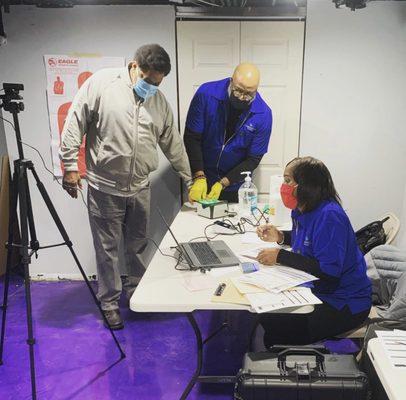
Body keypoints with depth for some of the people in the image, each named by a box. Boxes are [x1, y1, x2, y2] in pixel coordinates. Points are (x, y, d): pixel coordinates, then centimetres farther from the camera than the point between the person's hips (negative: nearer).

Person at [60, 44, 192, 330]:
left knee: (138, 245, 17)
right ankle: (110, 301, 26)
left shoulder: (159, 101, 6)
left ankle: (137, 291, 38)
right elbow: (75, 124, -7)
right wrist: (70, 166, -10)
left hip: (140, 187, 4)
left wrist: (190, 179, 16)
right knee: (108, 248, 8)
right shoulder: (101, 83, -8)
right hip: (105, 187, -4)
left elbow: (173, 144, 13)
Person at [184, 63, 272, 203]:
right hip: (202, 179, 0)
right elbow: (191, 138, -16)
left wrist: (223, 184, -22)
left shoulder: (263, 114, -18)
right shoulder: (206, 93, -19)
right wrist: (199, 178, -25)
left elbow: (253, 159, -13)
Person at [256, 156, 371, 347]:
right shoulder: (302, 210, 4)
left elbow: (329, 271, -29)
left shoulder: (329, 216, -25)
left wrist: (280, 256, -25)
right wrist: (280, 236, 4)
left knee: (270, 328, -19)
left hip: (344, 303, -9)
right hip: (316, 290, 9)